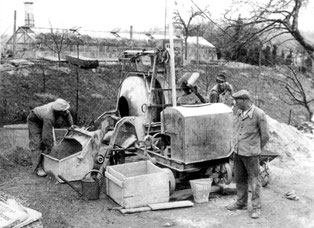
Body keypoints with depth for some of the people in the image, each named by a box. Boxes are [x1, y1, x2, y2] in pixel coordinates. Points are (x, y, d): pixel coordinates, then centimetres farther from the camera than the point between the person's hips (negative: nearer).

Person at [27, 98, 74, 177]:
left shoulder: (59, 106, -25)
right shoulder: (49, 117, -44)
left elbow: (67, 114, 1)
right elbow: (46, 135, -38)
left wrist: (71, 125, -5)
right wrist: (48, 149, -30)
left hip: (43, 120, 8)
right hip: (34, 121, -8)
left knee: (51, 141, 3)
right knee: (37, 144, -15)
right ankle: (38, 168, -14)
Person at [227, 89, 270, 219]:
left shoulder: (259, 114, -16)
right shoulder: (239, 113, 5)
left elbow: (265, 135, -7)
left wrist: (257, 149, 4)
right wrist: (237, 145, 14)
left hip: (250, 154, -7)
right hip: (237, 151, 7)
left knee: (254, 181, 4)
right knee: (240, 179, 16)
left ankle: (255, 207, 14)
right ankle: (241, 203, 31)